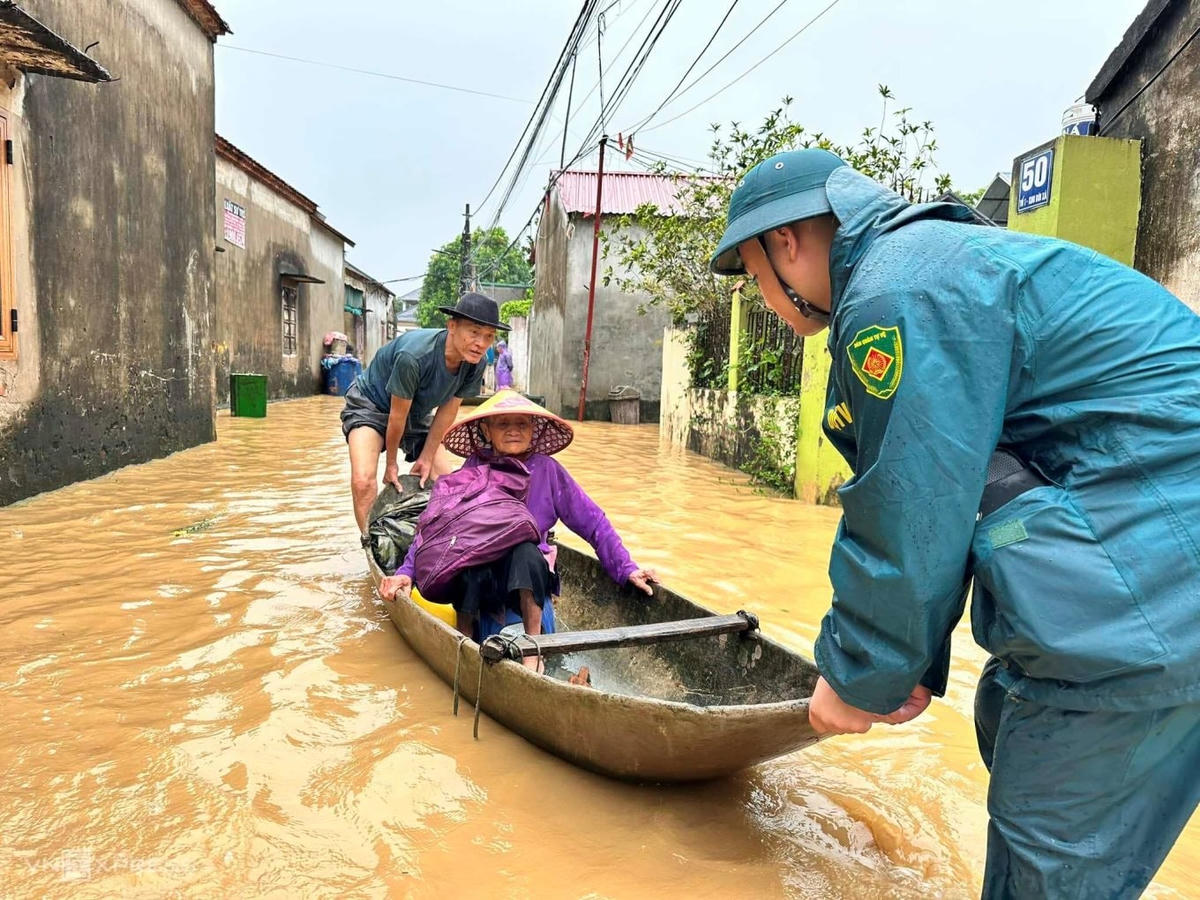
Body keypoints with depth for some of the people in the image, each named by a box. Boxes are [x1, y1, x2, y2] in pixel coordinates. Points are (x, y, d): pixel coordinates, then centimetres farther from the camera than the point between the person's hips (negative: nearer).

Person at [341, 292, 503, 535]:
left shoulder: (475, 363, -20)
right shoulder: (414, 355, -38)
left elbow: (448, 409, -8)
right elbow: (397, 415, -25)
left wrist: (426, 458, -4)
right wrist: (391, 463, -12)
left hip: (417, 415, 6)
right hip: (371, 405, -6)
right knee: (363, 481, -25)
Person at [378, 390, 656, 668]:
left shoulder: (547, 470, 2)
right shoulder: (473, 470, 2)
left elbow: (593, 523, 4)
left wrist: (625, 569, -3)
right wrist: (407, 571, -16)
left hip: (529, 573, 0)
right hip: (477, 576, 0)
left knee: (525, 551, -34)